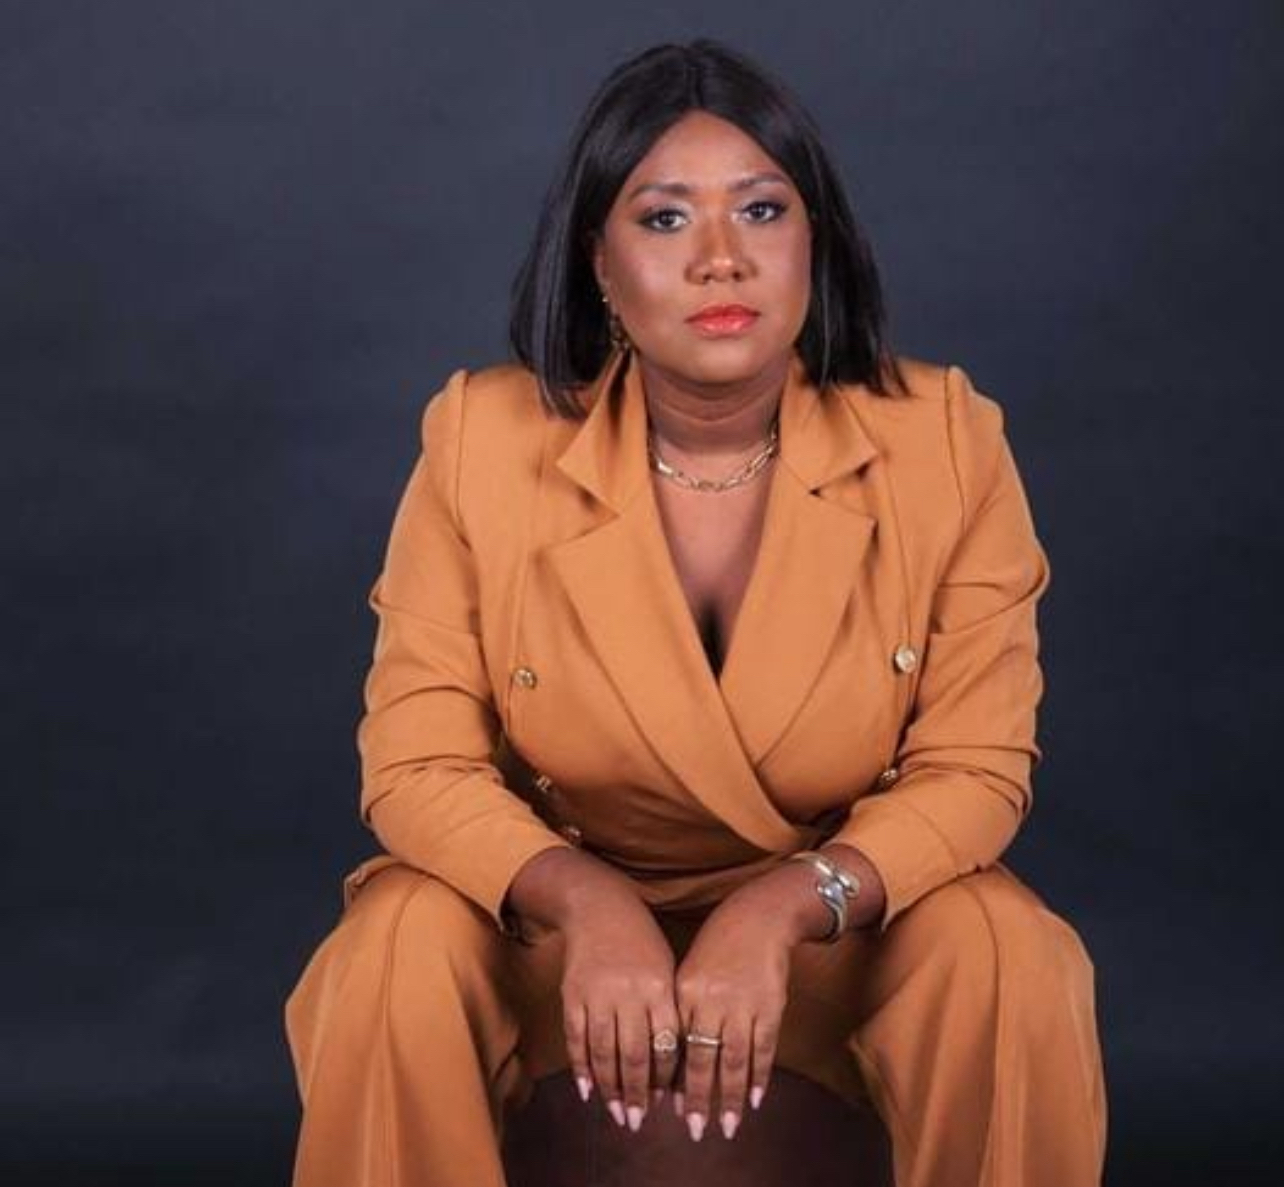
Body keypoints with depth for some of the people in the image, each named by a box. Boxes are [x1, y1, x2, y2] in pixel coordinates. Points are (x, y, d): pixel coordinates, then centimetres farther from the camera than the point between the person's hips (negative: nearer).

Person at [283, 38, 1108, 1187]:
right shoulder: (484, 437, -16)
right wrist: (589, 904, -34)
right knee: (402, 948, -29)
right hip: (563, 912, 0)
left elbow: (973, 771, -14)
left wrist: (778, 911, -31)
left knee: (1002, 952, -28)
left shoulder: (942, 439, -16)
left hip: (844, 915, 0)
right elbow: (417, 766, -14)